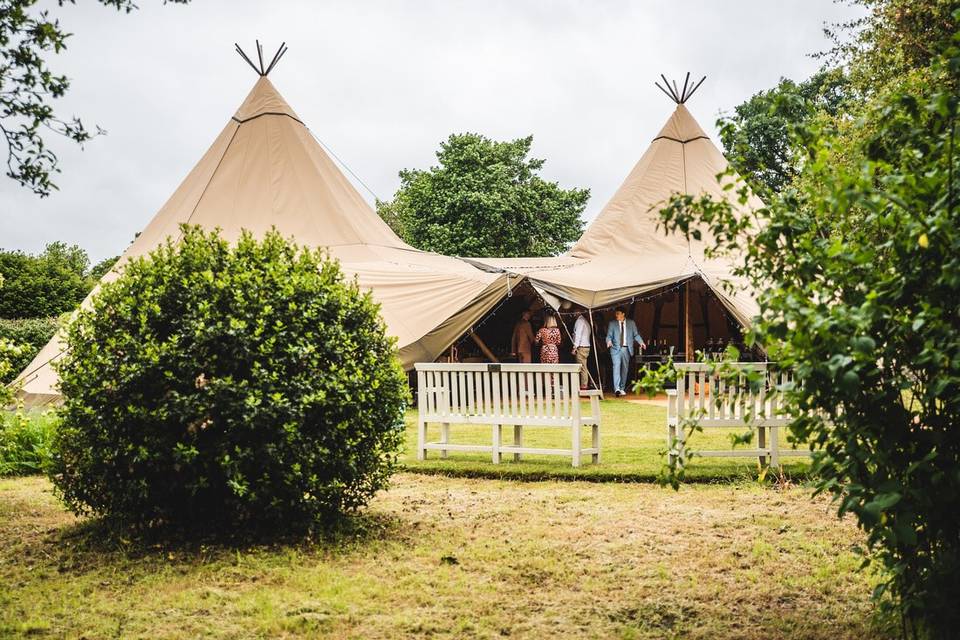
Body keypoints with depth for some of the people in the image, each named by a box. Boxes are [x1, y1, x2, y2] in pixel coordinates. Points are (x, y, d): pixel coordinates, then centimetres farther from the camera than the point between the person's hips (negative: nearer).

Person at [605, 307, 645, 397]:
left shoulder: (631, 323, 9)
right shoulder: (612, 324, 6)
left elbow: (636, 334, 8)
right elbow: (609, 335, 2)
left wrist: (641, 342, -9)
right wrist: (609, 341, -21)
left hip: (626, 349, 2)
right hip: (616, 349, -2)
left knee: (625, 369, 7)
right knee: (616, 367, -17)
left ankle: (622, 388, 18)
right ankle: (617, 388, -25)